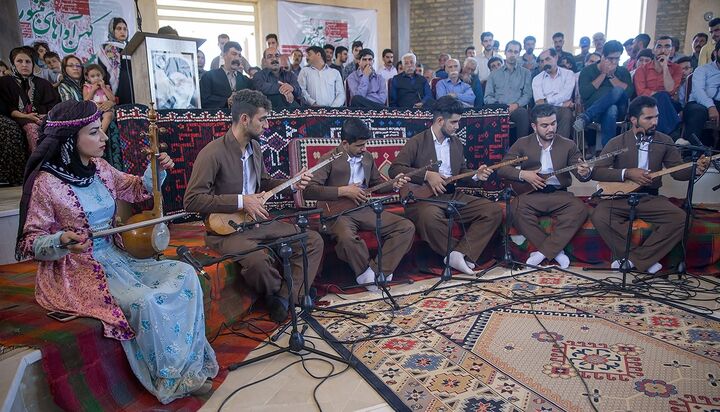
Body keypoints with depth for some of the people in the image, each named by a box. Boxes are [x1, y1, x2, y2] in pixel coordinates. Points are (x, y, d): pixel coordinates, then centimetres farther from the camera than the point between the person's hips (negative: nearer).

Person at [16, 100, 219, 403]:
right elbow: (30, 242, -8)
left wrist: (157, 170, 2)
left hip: (117, 256, 7)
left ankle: (190, 365, -1)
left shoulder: (98, 168, 4)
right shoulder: (45, 182, -15)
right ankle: (171, 381, -5)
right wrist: (61, 241, -29)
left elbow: (135, 189, 21)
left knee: (184, 274, -9)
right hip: (79, 271, -7)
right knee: (146, 301, -29)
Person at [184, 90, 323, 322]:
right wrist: (241, 201, -22)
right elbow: (191, 200, -21)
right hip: (225, 229, -8)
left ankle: (284, 299, -5)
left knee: (313, 241, -2)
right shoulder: (213, 153, -18)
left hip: (258, 221, 8)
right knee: (257, 260, -37)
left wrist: (291, 185, 3)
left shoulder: (255, 147, 7)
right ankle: (277, 292, -3)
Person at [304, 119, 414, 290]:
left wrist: (393, 185, 4)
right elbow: (308, 190, -17)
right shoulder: (329, 159, -7)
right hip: (338, 212, -6)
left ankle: (379, 273, -12)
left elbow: (376, 183, 26)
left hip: (365, 209, 6)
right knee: (346, 237, -40)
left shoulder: (367, 157, 12)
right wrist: (342, 191, -21)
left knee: (407, 227, -9)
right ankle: (374, 273, -13)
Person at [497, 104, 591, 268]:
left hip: (559, 194, 1)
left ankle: (542, 252, -23)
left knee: (579, 209, -29)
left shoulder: (568, 145, 9)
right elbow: (501, 169, 3)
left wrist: (585, 173, -19)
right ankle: (555, 250, -19)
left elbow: (580, 173, 6)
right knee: (516, 209, -33)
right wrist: (523, 174, -14)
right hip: (531, 193, -1)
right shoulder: (523, 143, 6)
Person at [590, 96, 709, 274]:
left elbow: (677, 171, 6)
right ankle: (646, 259, -15)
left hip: (650, 198, 3)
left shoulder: (664, 141, 4)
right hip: (620, 197, -2)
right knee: (599, 217, -31)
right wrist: (627, 173, -21)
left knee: (679, 218, -24)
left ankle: (633, 259, -14)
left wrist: (696, 169, -16)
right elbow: (596, 171, -10)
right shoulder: (617, 143, -4)